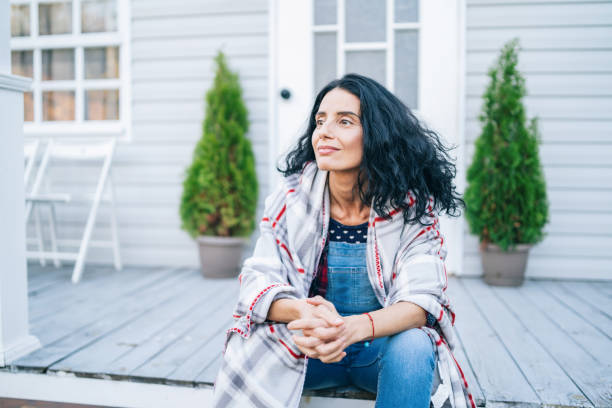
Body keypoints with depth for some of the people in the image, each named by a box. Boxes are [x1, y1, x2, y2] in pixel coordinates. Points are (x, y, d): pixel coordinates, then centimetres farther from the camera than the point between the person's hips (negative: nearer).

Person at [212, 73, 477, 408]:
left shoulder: (411, 205, -12)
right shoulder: (291, 196, -8)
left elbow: (420, 300, -20)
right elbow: (258, 280, -13)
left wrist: (352, 328, -41)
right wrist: (302, 311, -38)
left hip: (383, 345, 1)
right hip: (308, 344, 0)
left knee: (414, 346, -32)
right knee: (251, 345, -29)